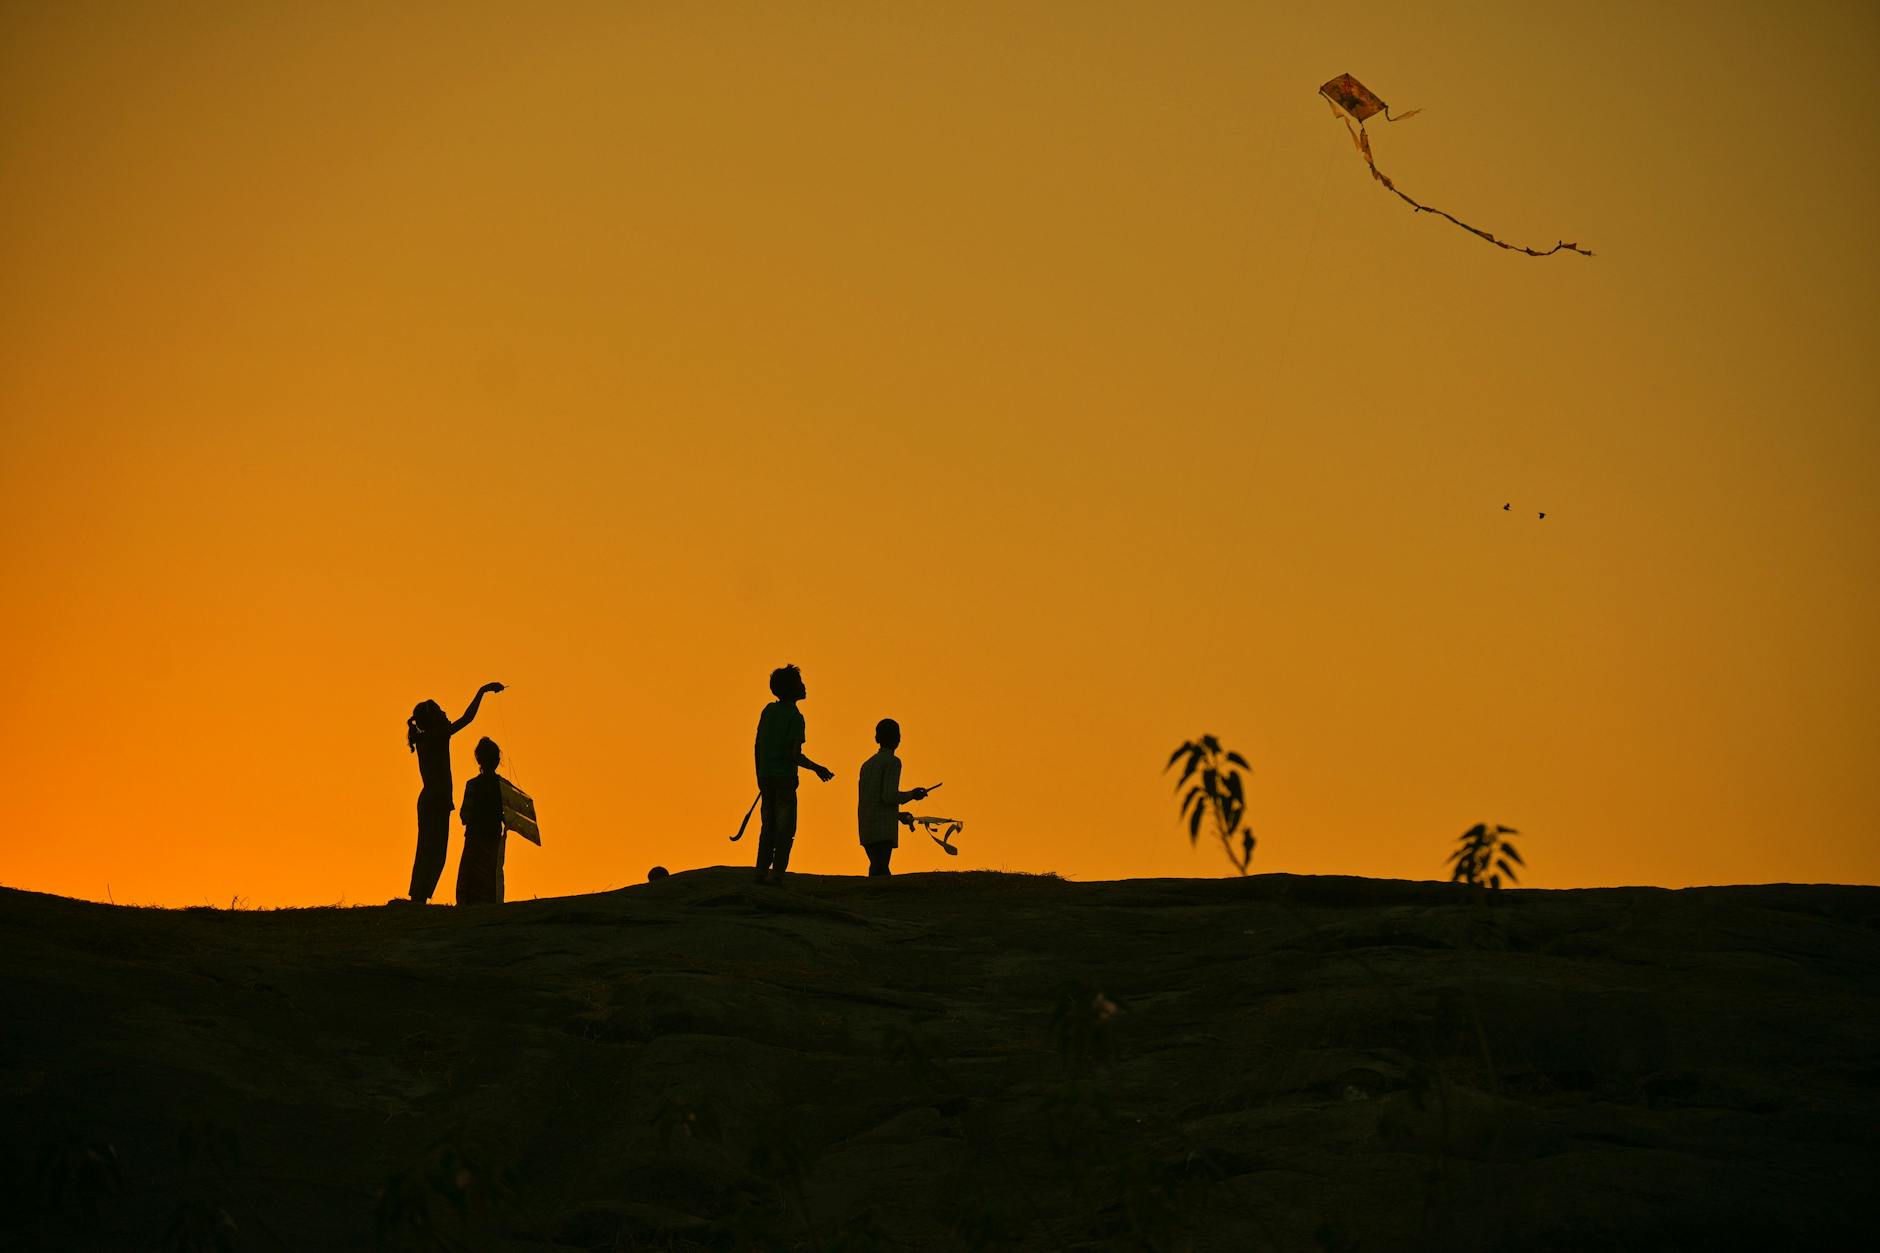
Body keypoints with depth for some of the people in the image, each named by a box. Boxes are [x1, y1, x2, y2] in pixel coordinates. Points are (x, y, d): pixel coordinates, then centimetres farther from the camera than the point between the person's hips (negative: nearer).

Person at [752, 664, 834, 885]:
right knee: (785, 829, -2)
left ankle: (762, 871, 10)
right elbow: (794, 754, -17)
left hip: (765, 777, 6)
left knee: (768, 825, 13)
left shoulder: (768, 711, 9)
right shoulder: (795, 717, -11)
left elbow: (758, 746, 12)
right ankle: (777, 873, -9)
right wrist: (817, 769, -3)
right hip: (784, 777, -6)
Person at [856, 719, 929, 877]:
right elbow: (889, 797, -15)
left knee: (881, 873, 14)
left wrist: (899, 816, 27)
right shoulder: (892, 762, -4)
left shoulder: (867, 765, 20)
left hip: (866, 830, 8)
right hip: (883, 831, -8)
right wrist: (911, 795, 3)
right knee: (879, 871, -16)